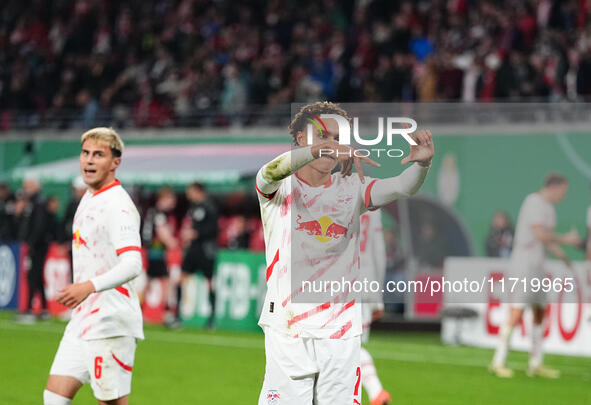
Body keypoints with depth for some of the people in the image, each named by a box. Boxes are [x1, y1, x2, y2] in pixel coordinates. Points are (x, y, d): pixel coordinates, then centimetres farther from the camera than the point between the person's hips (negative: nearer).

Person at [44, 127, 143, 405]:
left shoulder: (118, 206, -15)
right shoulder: (89, 199, 15)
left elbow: (132, 264, -27)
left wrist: (89, 286, -40)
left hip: (110, 324, -9)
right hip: (82, 320, 9)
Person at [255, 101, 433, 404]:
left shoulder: (351, 189, 9)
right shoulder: (281, 188, 2)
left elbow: (400, 188, -8)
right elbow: (271, 173, -23)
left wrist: (421, 163, -31)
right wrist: (320, 149, -39)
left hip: (341, 332, 3)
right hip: (288, 330, -2)